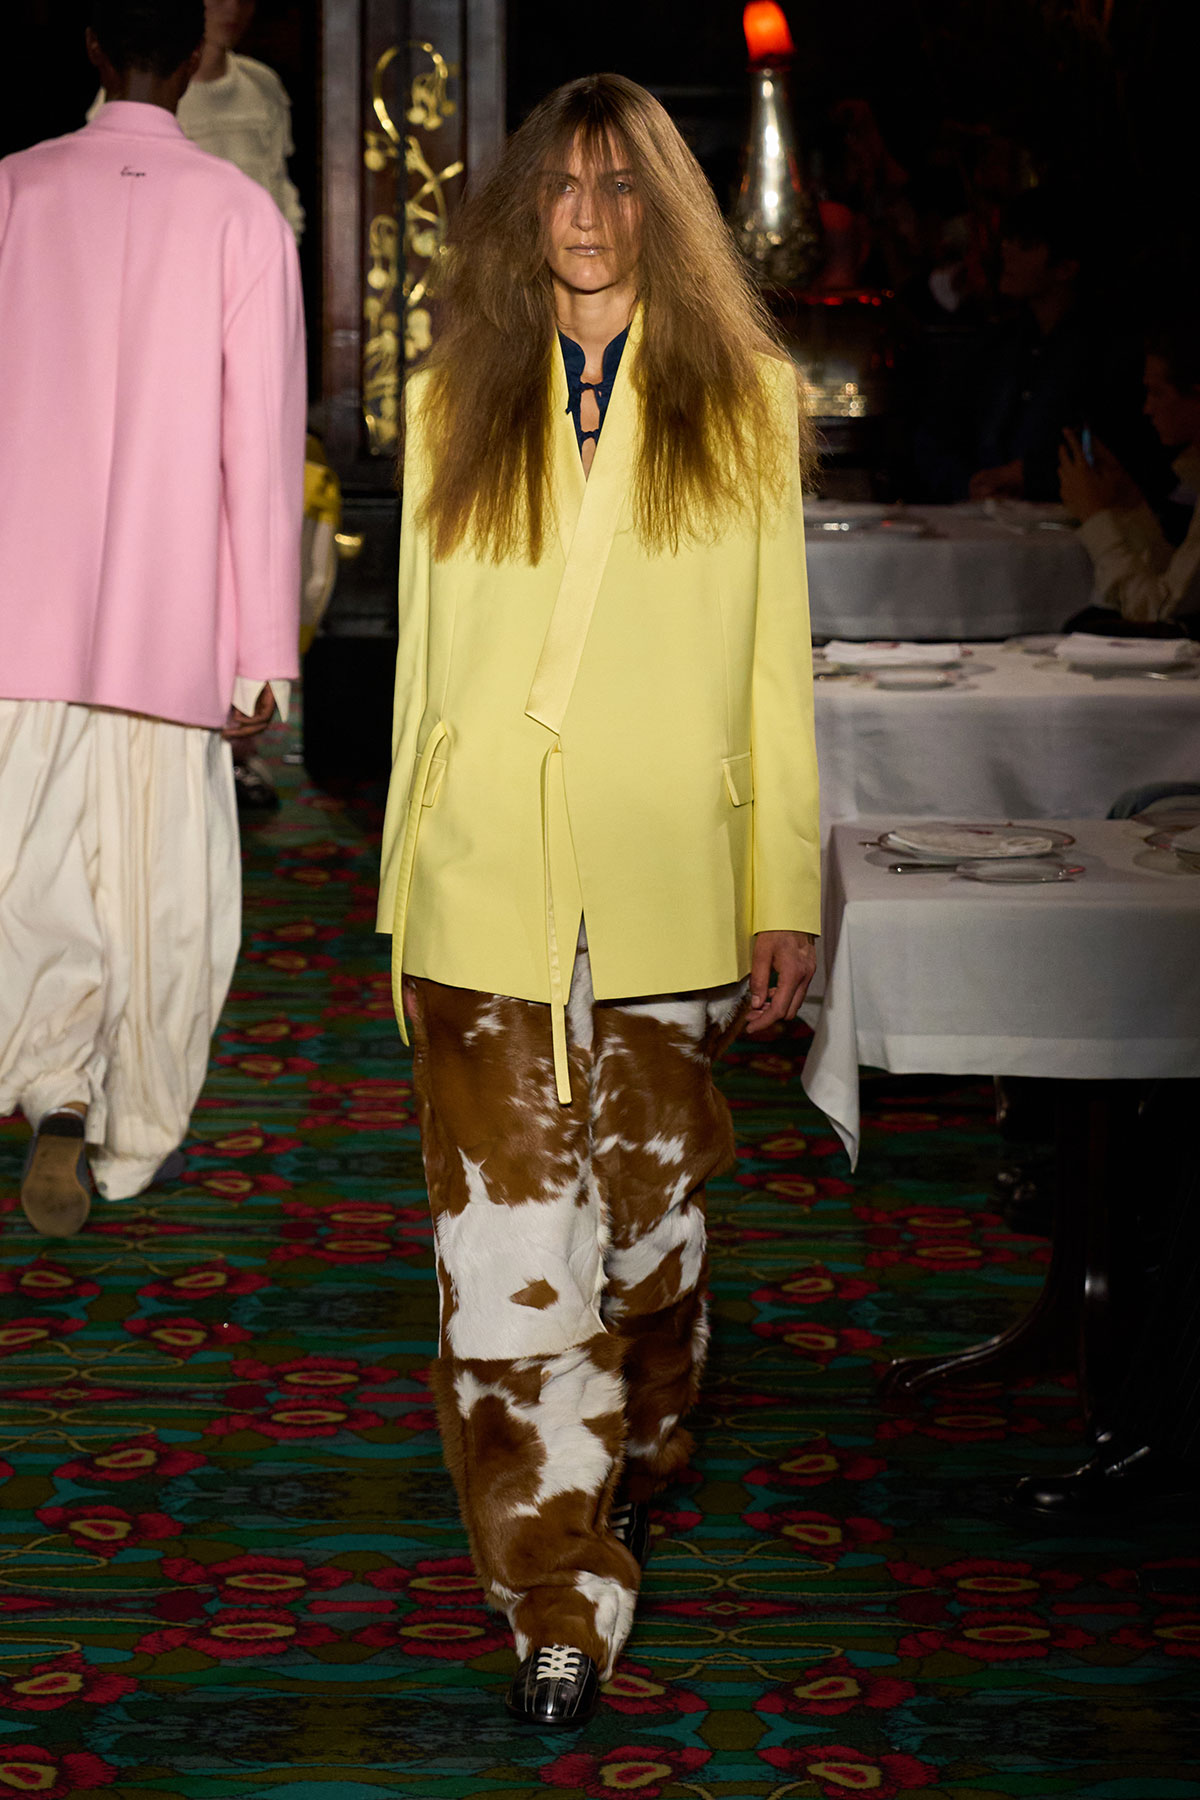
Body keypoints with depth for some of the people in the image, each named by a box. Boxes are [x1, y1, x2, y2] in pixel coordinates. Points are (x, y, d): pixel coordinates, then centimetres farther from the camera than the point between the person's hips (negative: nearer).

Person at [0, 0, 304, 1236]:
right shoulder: (239, 215, -3)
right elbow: (261, 444, -5)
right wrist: (265, 650, -1)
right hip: (174, 621, -1)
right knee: (162, 886, 10)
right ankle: (137, 1134, 15)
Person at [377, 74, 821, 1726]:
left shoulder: (744, 400, 4)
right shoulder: (458, 402, 9)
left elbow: (775, 665, 4)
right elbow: (425, 658, 13)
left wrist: (785, 896, 1)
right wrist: (407, 894, 12)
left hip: (669, 904, 0)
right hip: (487, 910, 1)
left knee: (649, 1224, 11)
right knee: (509, 1259, -6)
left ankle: (636, 1472, 37)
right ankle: (558, 1606, 0)